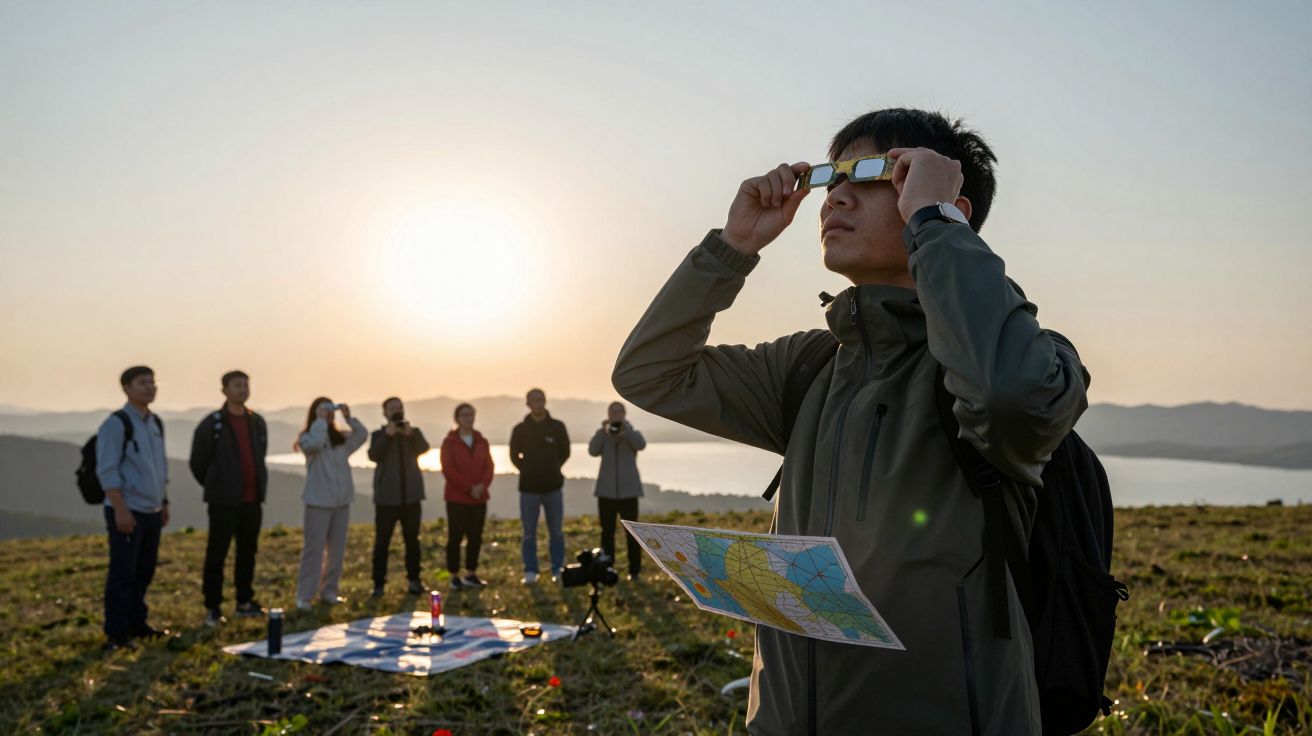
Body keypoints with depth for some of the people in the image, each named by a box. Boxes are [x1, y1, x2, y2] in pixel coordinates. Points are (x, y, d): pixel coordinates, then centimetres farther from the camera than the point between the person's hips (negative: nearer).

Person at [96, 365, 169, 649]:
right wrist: (121, 509, -19)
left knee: (144, 572, 12)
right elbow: (107, 471, -14)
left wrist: (164, 503, 19)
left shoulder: (156, 423, 14)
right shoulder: (116, 424, -10)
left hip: (152, 511, 7)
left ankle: (137, 624, 23)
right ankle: (116, 634, 5)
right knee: (123, 573, -3)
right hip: (127, 511, -7)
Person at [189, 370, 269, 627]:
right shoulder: (211, 424, -7)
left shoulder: (258, 423, 9)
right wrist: (214, 488, 10)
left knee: (248, 552, 12)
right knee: (217, 555, -1)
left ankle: (244, 601, 23)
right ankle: (212, 608, 7)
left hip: (252, 500, 5)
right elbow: (197, 463, 1)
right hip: (224, 502, -5)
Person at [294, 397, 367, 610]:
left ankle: (328, 591, 20)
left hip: (341, 502, 5)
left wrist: (349, 417, -4)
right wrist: (321, 420, -15)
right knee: (314, 549, -3)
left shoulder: (341, 439, 9)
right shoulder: (308, 438, -4)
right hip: (319, 502, -5)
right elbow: (315, 443, -25)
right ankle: (305, 596, 2)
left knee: (336, 549, 10)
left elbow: (363, 435, 2)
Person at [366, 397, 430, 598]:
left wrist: (411, 434, -28)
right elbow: (373, 455, -14)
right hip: (387, 497, -2)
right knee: (382, 541, -2)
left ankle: (414, 580, 15)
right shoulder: (379, 434, 4)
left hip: (411, 496, 2)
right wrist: (387, 435, -24)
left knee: (412, 539, 6)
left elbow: (424, 448, -11)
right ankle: (379, 583, 2)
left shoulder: (413, 432, 9)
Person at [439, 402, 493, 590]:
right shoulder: (449, 442, -2)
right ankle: (455, 576, 5)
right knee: (455, 537, -2)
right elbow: (448, 470, -10)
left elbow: (489, 466, 6)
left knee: (476, 537, 7)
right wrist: (469, 488, -16)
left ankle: (471, 574, 17)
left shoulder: (482, 442, 11)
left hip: (480, 498, 4)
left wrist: (482, 485, -13)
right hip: (457, 497, -4)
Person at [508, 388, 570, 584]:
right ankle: (530, 571, 13)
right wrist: (528, 471, 4)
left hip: (553, 487, 0)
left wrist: (552, 469, 5)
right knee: (529, 533, 4)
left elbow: (565, 452, 10)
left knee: (556, 532, 5)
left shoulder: (557, 427, 0)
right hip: (529, 488, 0)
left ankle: (558, 569, 14)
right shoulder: (520, 429, -1)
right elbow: (514, 455, 10)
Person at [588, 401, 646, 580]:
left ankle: (634, 570, 5)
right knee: (607, 532, 4)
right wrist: (603, 431, -23)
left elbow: (640, 445, -16)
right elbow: (593, 451, -10)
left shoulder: (633, 434, 7)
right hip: (606, 491, 1)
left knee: (631, 532, -2)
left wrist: (625, 429, -28)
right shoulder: (602, 436, 9)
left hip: (628, 490, -1)